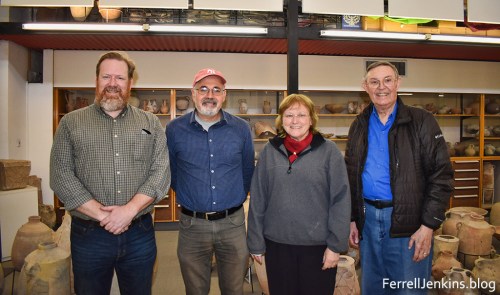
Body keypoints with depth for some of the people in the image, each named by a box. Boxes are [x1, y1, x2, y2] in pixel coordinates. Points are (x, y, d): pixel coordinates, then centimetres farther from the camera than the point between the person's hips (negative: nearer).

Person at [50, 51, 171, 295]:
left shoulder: (151, 124, 5)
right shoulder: (71, 123, 4)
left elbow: (161, 173, -3)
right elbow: (61, 175, -5)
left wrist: (130, 209, -15)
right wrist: (102, 215, -13)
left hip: (140, 234, 1)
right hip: (88, 235, 0)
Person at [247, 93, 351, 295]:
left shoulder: (329, 151, -5)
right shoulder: (269, 151, 1)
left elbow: (341, 201, -6)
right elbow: (257, 200, 2)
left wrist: (336, 245, -9)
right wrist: (256, 242, 2)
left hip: (318, 245, -2)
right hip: (277, 244, 2)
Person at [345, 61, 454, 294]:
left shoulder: (422, 122, -4)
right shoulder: (359, 126, 8)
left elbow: (441, 175, -7)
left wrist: (428, 225, -12)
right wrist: (352, 218, 9)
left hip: (408, 223, -4)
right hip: (368, 218, 4)